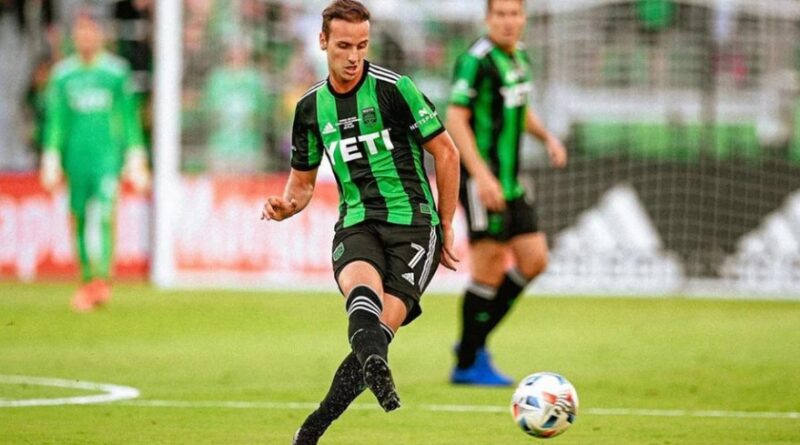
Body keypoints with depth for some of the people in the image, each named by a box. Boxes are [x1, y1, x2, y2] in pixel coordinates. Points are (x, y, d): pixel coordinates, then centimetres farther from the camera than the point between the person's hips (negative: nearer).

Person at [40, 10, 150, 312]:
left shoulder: (116, 71, 4)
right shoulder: (62, 74, 9)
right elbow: (55, 119, 12)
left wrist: (136, 159, 4)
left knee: (103, 213, -18)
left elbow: (129, 117, 8)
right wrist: (51, 160, 6)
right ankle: (88, 281, 13)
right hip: (75, 155, 3)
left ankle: (101, 280, -25)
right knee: (80, 219, 3)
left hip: (108, 152, -3)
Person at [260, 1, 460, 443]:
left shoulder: (394, 89, -5)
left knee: (383, 325, -19)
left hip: (412, 221, -3)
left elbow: (445, 153, 3)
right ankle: (376, 369, -64)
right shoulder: (311, 107, 10)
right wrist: (285, 205, -3)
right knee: (362, 284, -33)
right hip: (356, 224, 3)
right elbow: (303, 181, 21)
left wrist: (445, 226, 5)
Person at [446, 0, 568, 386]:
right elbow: (455, 119, -19)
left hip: (509, 180, 9)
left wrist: (547, 137, 11)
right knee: (489, 268, -7)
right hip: (481, 179, -9)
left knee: (534, 260, 6)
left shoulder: (519, 57, 12)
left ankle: (475, 342, 16)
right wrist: (482, 176, -26)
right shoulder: (476, 60, -15)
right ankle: (468, 364, 3)